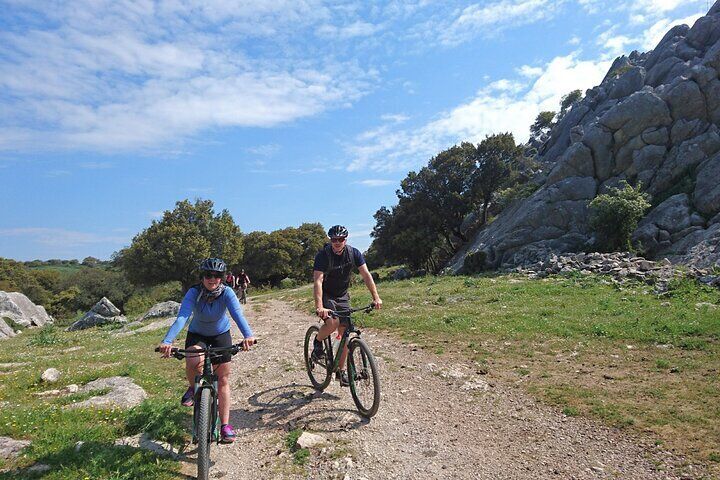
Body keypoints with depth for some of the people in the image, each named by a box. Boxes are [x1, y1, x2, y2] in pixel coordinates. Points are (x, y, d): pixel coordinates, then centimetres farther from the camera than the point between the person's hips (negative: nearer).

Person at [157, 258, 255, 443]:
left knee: (223, 380, -2)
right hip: (197, 334, 0)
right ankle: (193, 388, 3)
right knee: (193, 363, -31)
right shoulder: (194, 293, -27)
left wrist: (248, 335, -60)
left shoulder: (227, 293, -27)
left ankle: (225, 426, 7)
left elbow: (238, 314, -42)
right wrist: (167, 341, -55)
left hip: (221, 335, 0)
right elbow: (182, 318, -39)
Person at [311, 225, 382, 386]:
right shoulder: (323, 255, -23)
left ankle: (341, 370, 14)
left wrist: (376, 298, -27)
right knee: (333, 323, -29)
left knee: (344, 333, 1)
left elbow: (366, 275, -16)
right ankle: (318, 341, 3)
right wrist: (319, 306, -45)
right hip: (326, 295, -4)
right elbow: (318, 281, -32)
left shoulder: (353, 253, -12)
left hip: (342, 296, 4)